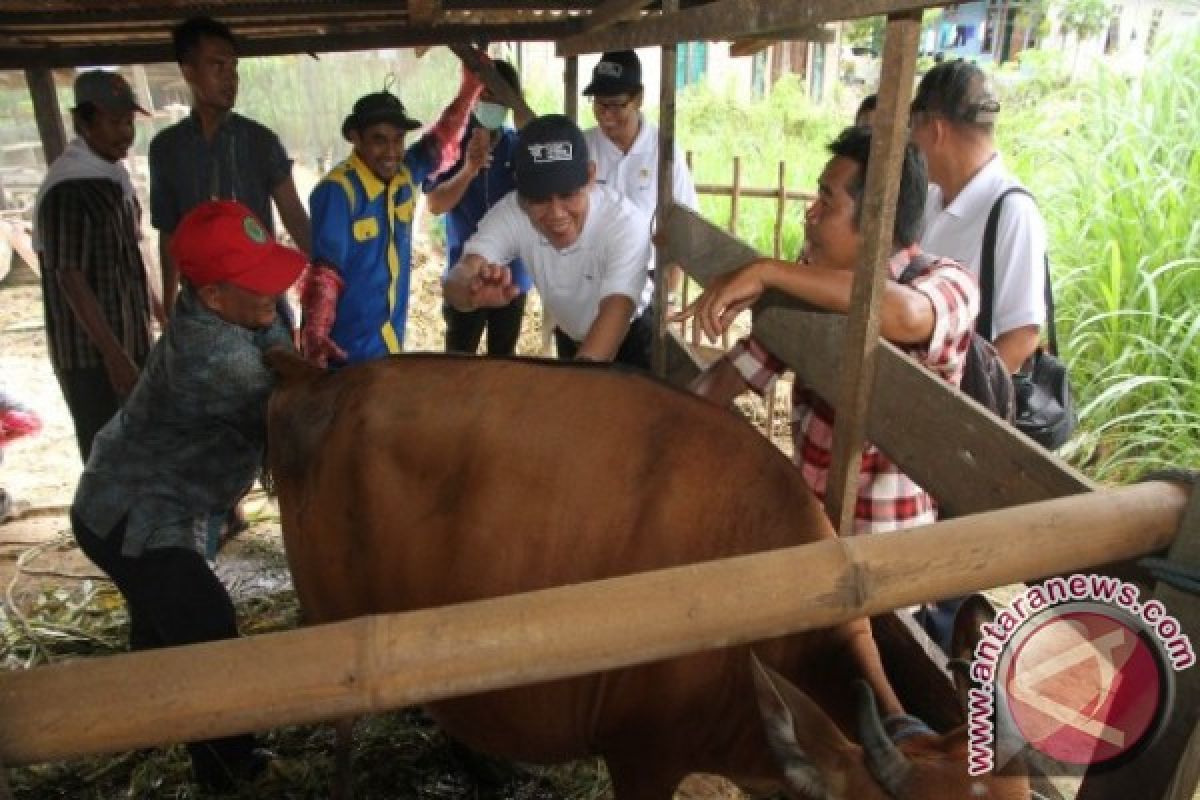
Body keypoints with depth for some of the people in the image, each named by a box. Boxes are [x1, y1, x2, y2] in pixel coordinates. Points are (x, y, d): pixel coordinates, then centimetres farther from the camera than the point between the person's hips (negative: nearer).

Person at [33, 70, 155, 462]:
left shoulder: (114, 176, 9)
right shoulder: (68, 188, -18)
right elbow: (69, 277, -21)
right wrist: (113, 353, -23)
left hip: (129, 340, 8)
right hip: (92, 352, -8)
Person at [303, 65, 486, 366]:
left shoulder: (405, 176, 1)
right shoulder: (338, 190, -18)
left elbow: (442, 146, 18)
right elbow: (323, 271, -21)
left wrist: (470, 88, 7)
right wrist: (315, 334, -35)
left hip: (391, 342, 7)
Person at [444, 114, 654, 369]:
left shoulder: (626, 222, -35)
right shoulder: (510, 214, -26)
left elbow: (616, 313, -46)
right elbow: (455, 284, -39)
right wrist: (473, 292, -64)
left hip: (629, 340, -3)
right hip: (569, 338, 3)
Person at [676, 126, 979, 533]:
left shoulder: (948, 281, -17)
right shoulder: (818, 284, 1)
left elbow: (906, 316, -40)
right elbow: (743, 366, 7)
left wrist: (766, 271, -35)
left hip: (883, 533, -5)